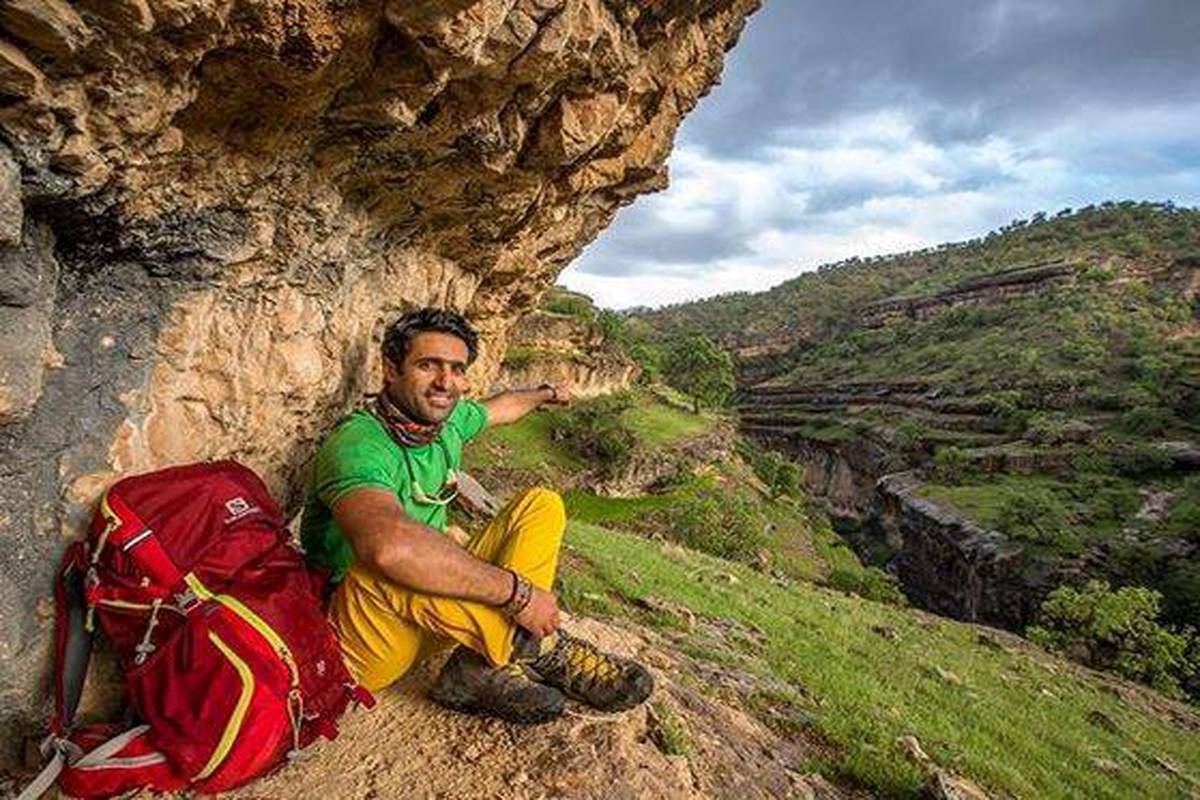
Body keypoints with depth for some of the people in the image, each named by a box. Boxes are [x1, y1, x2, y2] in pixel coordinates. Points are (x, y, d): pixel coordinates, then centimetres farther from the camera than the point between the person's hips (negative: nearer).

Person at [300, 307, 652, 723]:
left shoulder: (448, 419, -1)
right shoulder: (358, 443, -26)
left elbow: (499, 406, 23)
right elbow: (389, 546, -46)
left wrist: (545, 393, 42)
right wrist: (516, 591, -38)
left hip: (434, 614, 8)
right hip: (358, 631, -8)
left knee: (541, 503, 0)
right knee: (401, 562, -40)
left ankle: (483, 667, -16)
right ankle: (539, 650, -20)